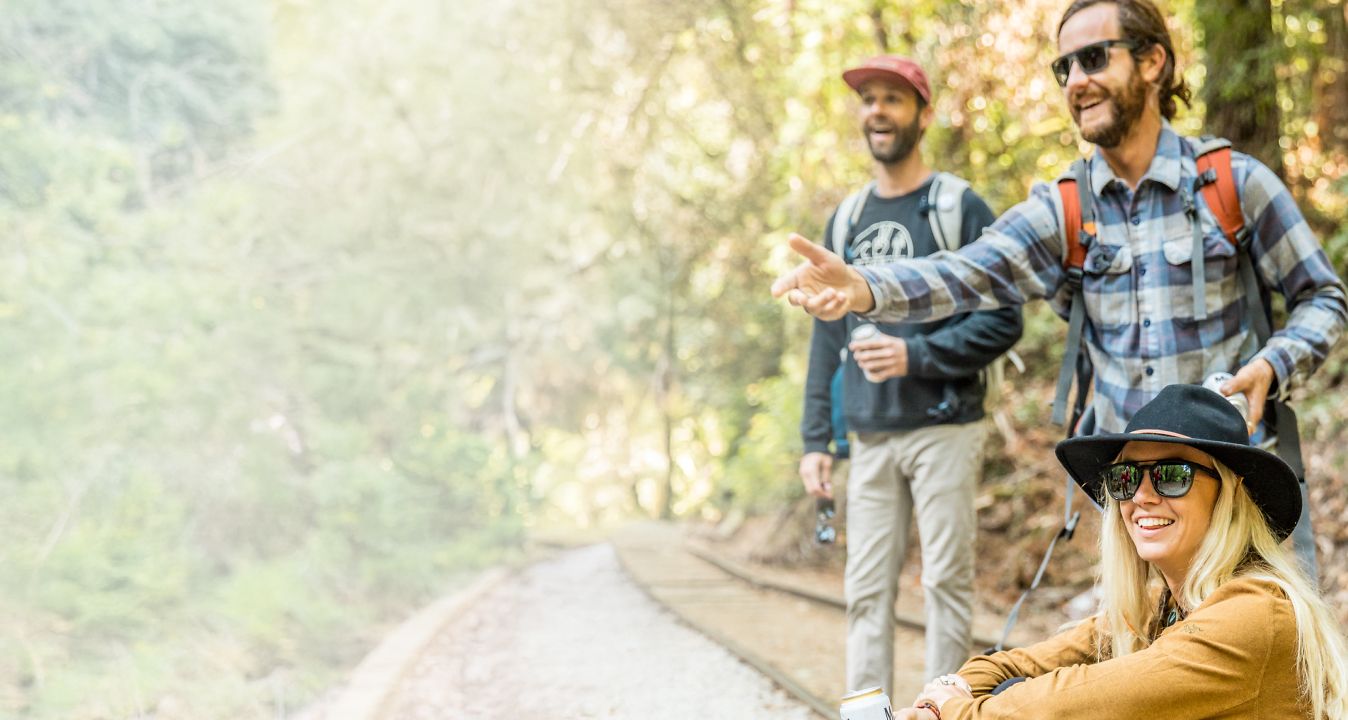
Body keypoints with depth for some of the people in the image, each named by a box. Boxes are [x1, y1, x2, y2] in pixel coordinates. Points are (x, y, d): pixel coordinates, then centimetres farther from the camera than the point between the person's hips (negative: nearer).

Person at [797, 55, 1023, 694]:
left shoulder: (959, 208, -1)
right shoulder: (846, 220, 13)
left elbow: (1002, 322, -6)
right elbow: (827, 338, 15)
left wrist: (916, 355, -17)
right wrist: (814, 439, 9)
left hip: (943, 430, -4)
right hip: (871, 439, 5)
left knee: (945, 581, -2)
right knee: (867, 592, 3)